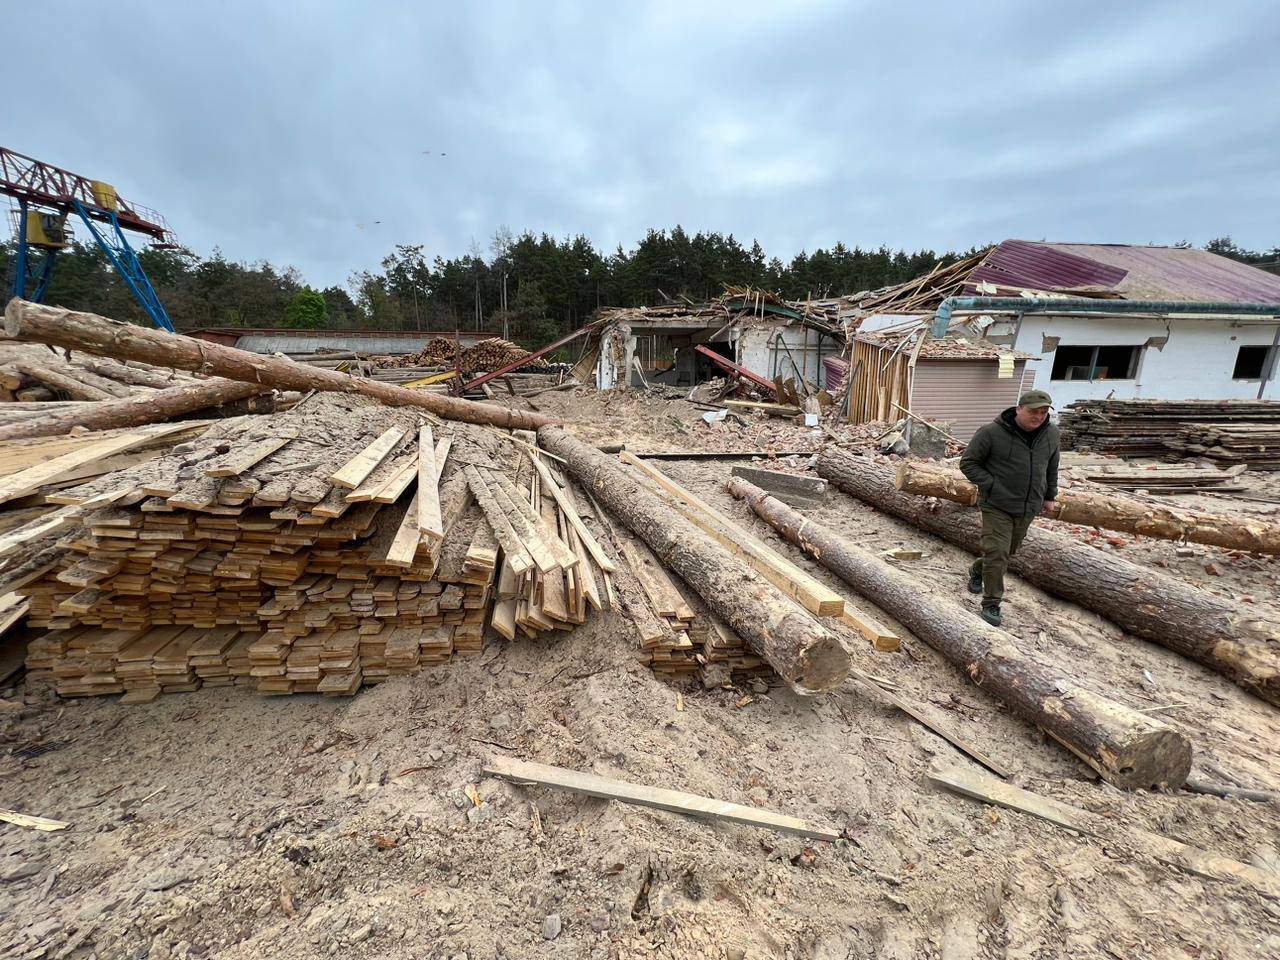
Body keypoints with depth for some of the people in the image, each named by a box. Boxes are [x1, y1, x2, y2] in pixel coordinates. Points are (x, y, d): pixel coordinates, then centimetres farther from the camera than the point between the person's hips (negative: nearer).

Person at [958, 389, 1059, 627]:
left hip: (1028, 507, 6)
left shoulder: (1050, 433, 4)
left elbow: (1051, 467, 18)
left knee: (1009, 551, 16)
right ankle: (991, 603, 3)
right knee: (997, 552, -8)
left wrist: (1050, 496, 19)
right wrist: (991, 485, -15)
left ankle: (977, 570, 44)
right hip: (997, 505, -6)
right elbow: (968, 462, -8)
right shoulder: (992, 432, -14)